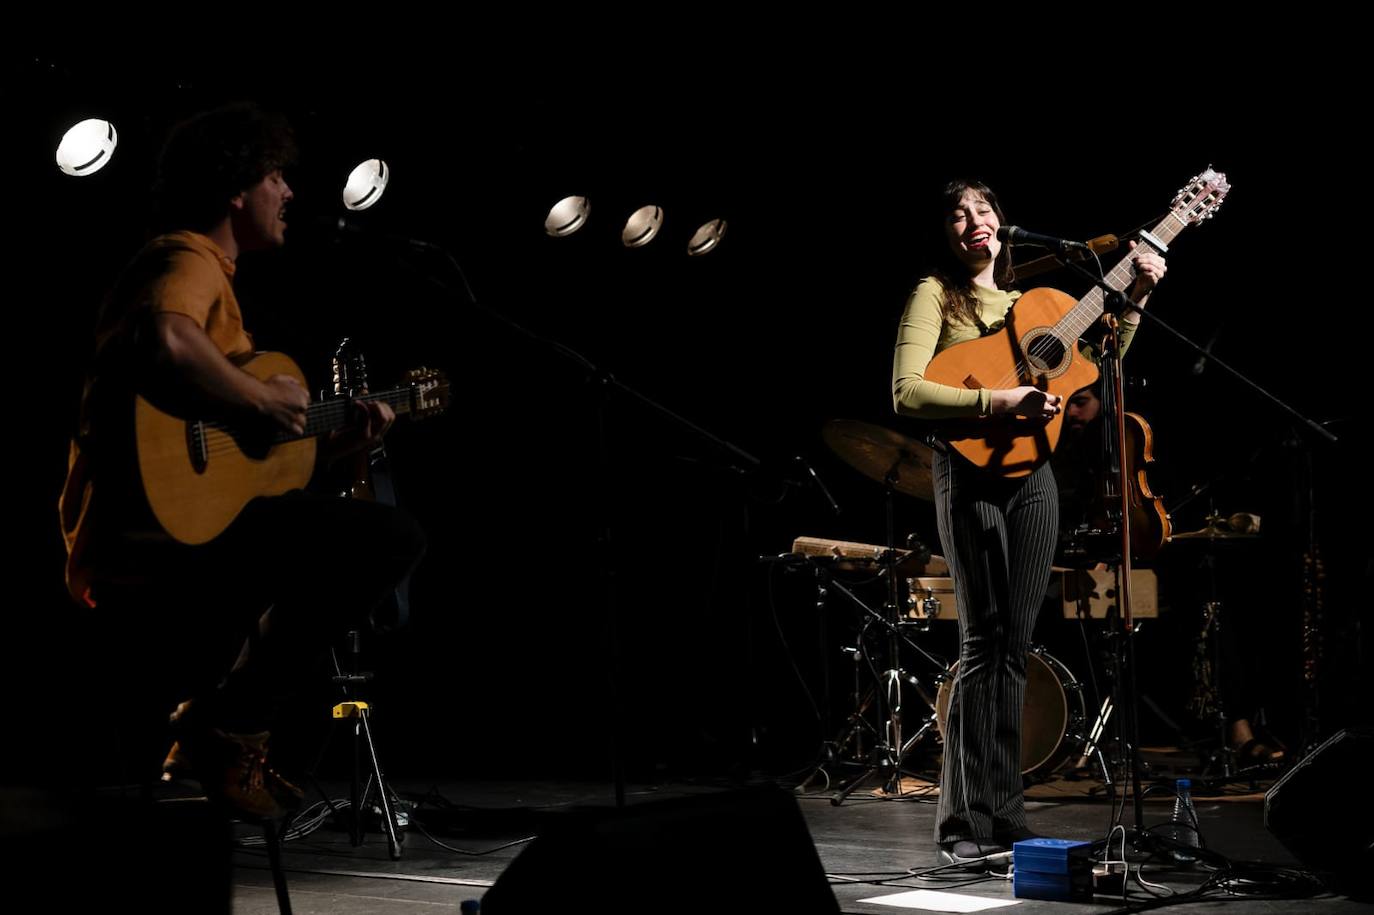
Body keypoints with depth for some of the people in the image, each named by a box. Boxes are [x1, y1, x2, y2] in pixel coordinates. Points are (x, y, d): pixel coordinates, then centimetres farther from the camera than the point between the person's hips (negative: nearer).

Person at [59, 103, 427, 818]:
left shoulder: (212, 272, 25)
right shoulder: (188, 260, -7)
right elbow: (160, 343, -34)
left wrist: (337, 443, 17)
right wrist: (264, 398, -20)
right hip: (155, 539, -11)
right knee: (392, 538, -21)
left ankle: (198, 695, 20)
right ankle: (228, 730, -12)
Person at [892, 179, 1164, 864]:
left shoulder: (1028, 303, 19)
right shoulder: (935, 294, 2)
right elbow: (906, 393, -11)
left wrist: (1132, 300, 6)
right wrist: (998, 402, -20)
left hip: (1032, 477, 5)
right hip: (971, 472, -5)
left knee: (1014, 646, 3)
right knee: (984, 642, -11)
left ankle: (1004, 819, 7)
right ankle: (966, 825, -8)